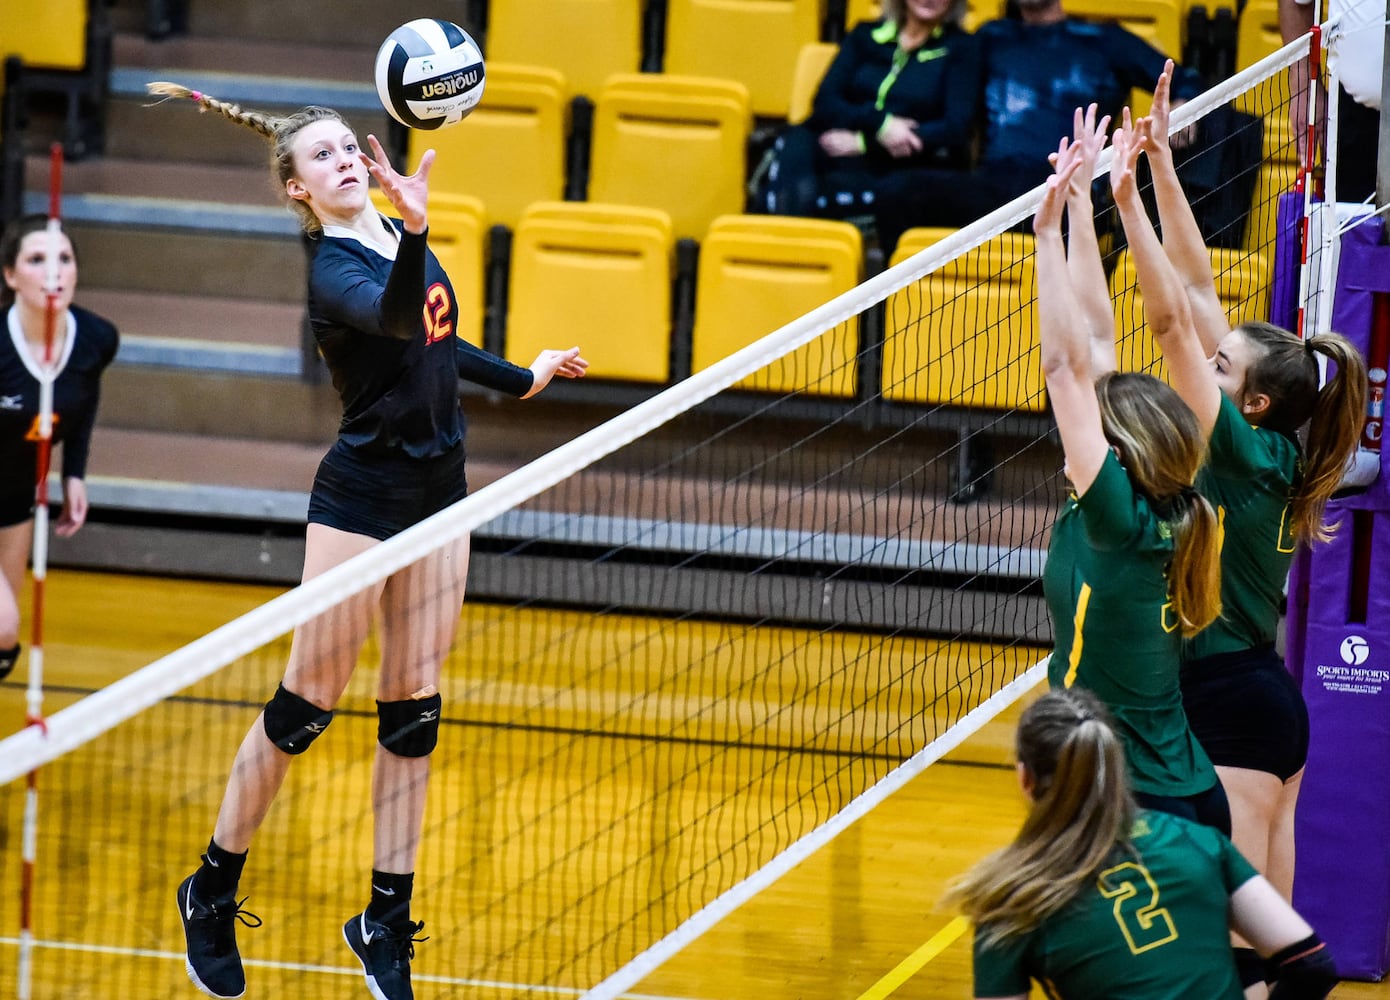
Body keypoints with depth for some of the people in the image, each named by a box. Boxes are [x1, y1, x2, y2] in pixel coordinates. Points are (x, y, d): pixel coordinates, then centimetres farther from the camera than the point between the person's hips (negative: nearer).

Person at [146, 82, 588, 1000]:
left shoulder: (402, 238, 8)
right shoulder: (333, 270, -17)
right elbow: (394, 319, -39)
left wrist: (523, 378, 36)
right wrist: (416, 227, -55)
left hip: (439, 492, 7)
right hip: (362, 498, -7)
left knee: (413, 709, 8)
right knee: (308, 702, -1)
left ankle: (388, 922, 14)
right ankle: (212, 894, 15)